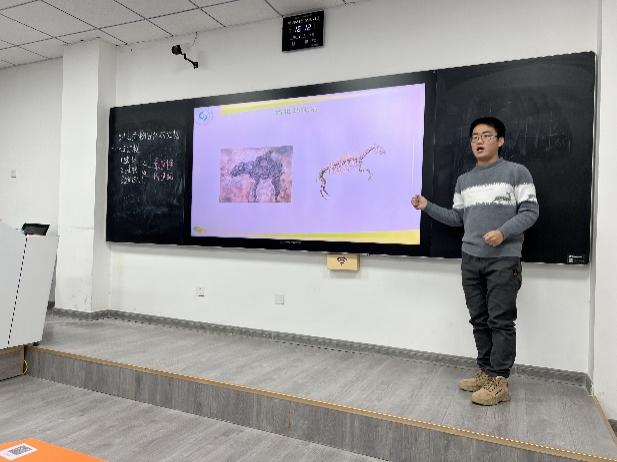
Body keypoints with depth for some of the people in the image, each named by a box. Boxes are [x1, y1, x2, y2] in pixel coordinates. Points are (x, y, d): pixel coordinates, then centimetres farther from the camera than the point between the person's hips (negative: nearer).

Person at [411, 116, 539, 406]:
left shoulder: (516, 172, -1)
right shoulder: (463, 180, 16)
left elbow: (530, 211, -5)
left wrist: (503, 232, -20)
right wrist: (427, 207, 7)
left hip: (504, 260, -5)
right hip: (470, 259, 6)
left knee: (500, 321, -3)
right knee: (479, 320, 10)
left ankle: (499, 382, 5)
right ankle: (486, 372, 21)